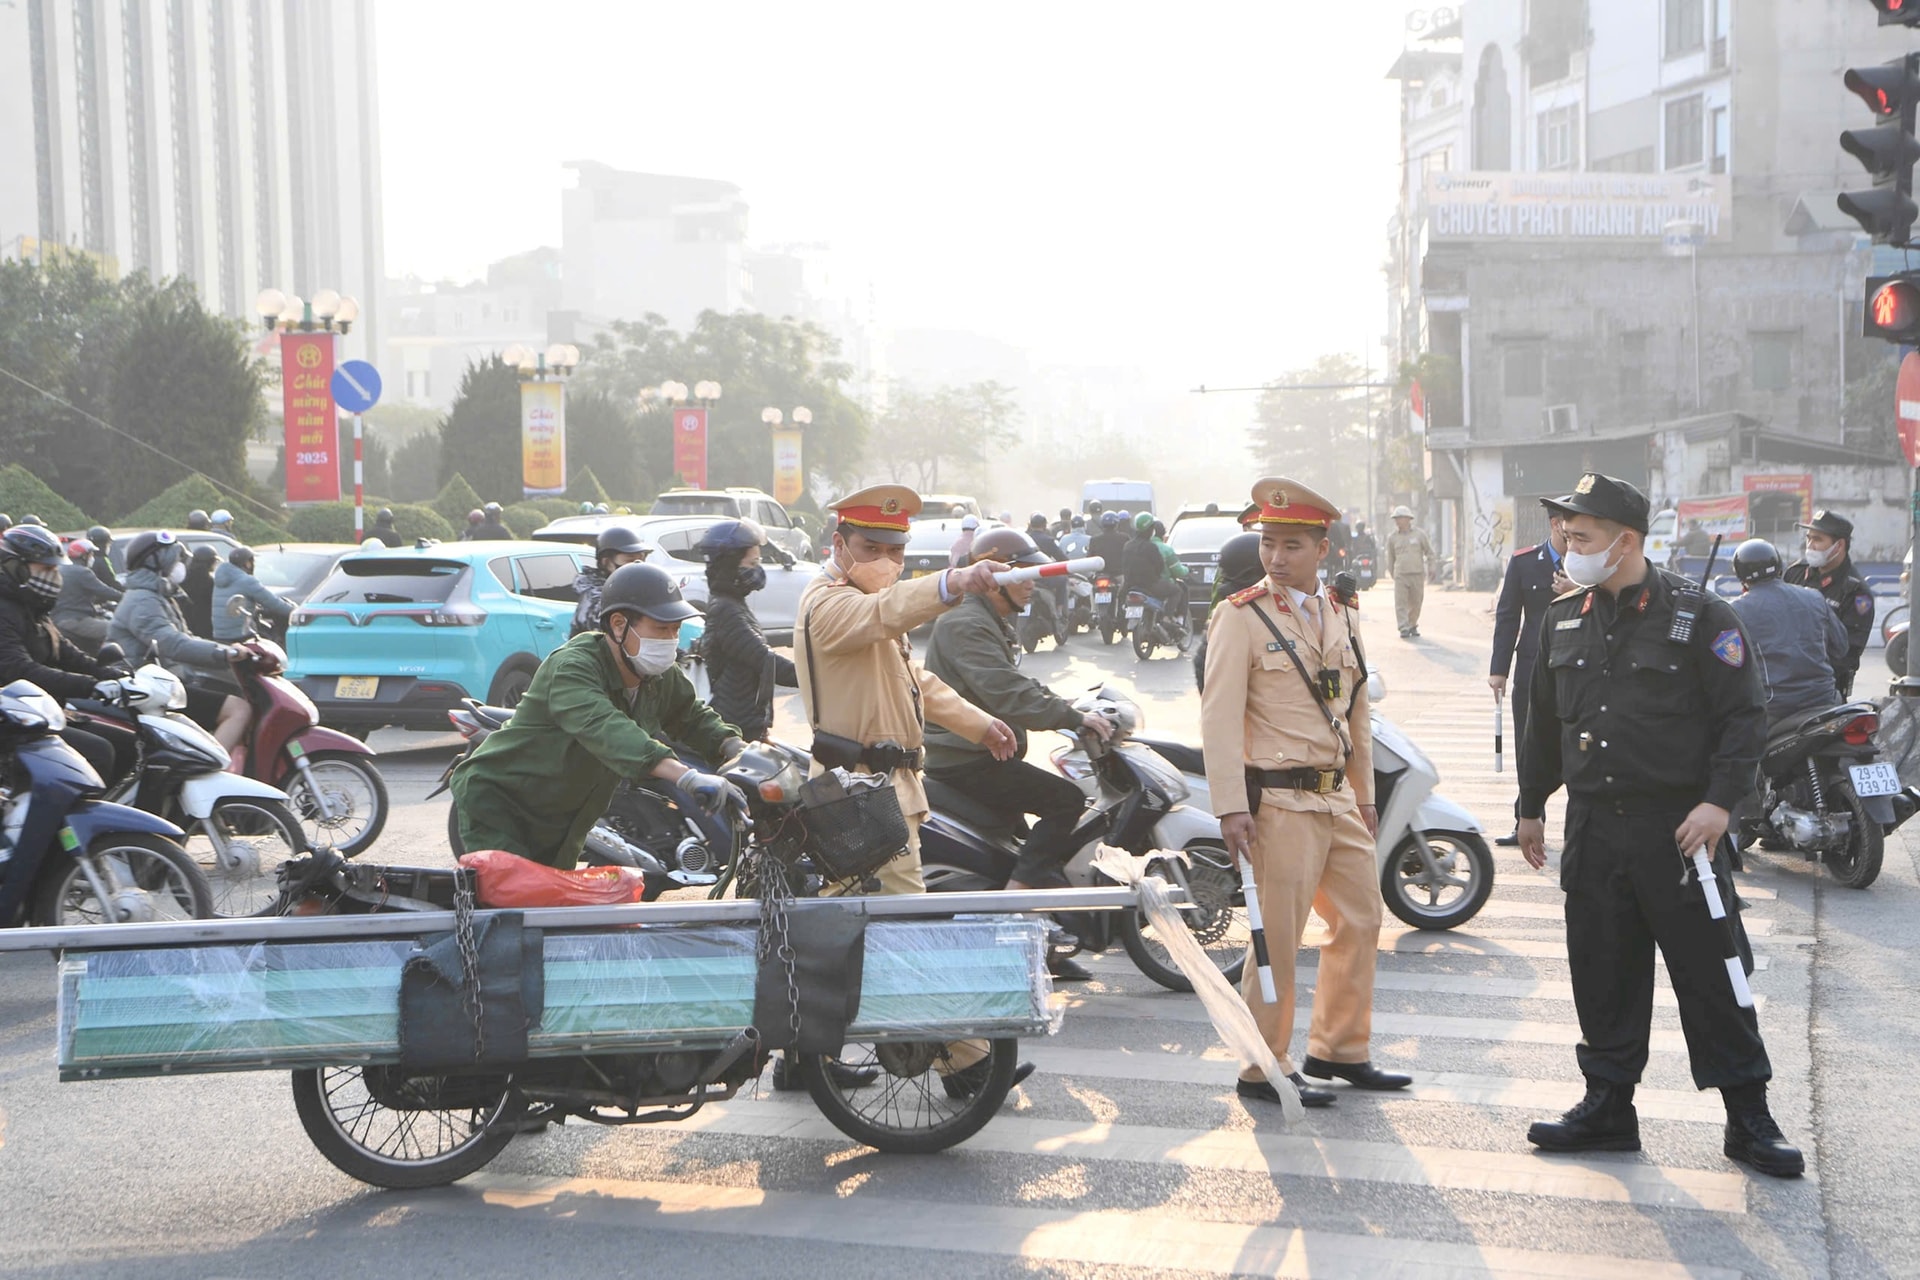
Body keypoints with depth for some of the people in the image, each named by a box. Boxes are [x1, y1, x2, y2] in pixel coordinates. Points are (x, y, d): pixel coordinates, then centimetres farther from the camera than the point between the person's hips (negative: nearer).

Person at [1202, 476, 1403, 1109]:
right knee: (1277, 937, -3)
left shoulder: (1342, 618, 12)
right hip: (1280, 801, -8)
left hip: (1338, 798, 8)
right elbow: (1219, 717, -14)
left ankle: (1338, 1049, 28)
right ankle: (1263, 1068, 9)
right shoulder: (1241, 616, -9)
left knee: (1361, 920, 14)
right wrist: (1231, 807, -19)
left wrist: (1365, 794, 20)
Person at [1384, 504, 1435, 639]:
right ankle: (1404, 629, -11)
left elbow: (1429, 552, 12)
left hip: (1418, 574, 0)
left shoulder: (1419, 534, 3)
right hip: (1400, 575, 0)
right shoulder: (1392, 537, 6)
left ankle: (1413, 625, 25)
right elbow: (1390, 557, 14)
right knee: (1400, 603, -11)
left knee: (1415, 602, 7)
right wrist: (1392, 574, 13)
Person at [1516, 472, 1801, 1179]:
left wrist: (1719, 802, -16)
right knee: (1602, 973, 9)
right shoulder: (1563, 618, 10)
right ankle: (1608, 1106, 20)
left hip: (1677, 828, -5)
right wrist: (1531, 806, 20)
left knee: (1710, 972, 0)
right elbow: (1544, 722, 19)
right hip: (1592, 828, 5)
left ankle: (1748, 1118, 11)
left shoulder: (1700, 615, -6)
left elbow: (1744, 716, -7)